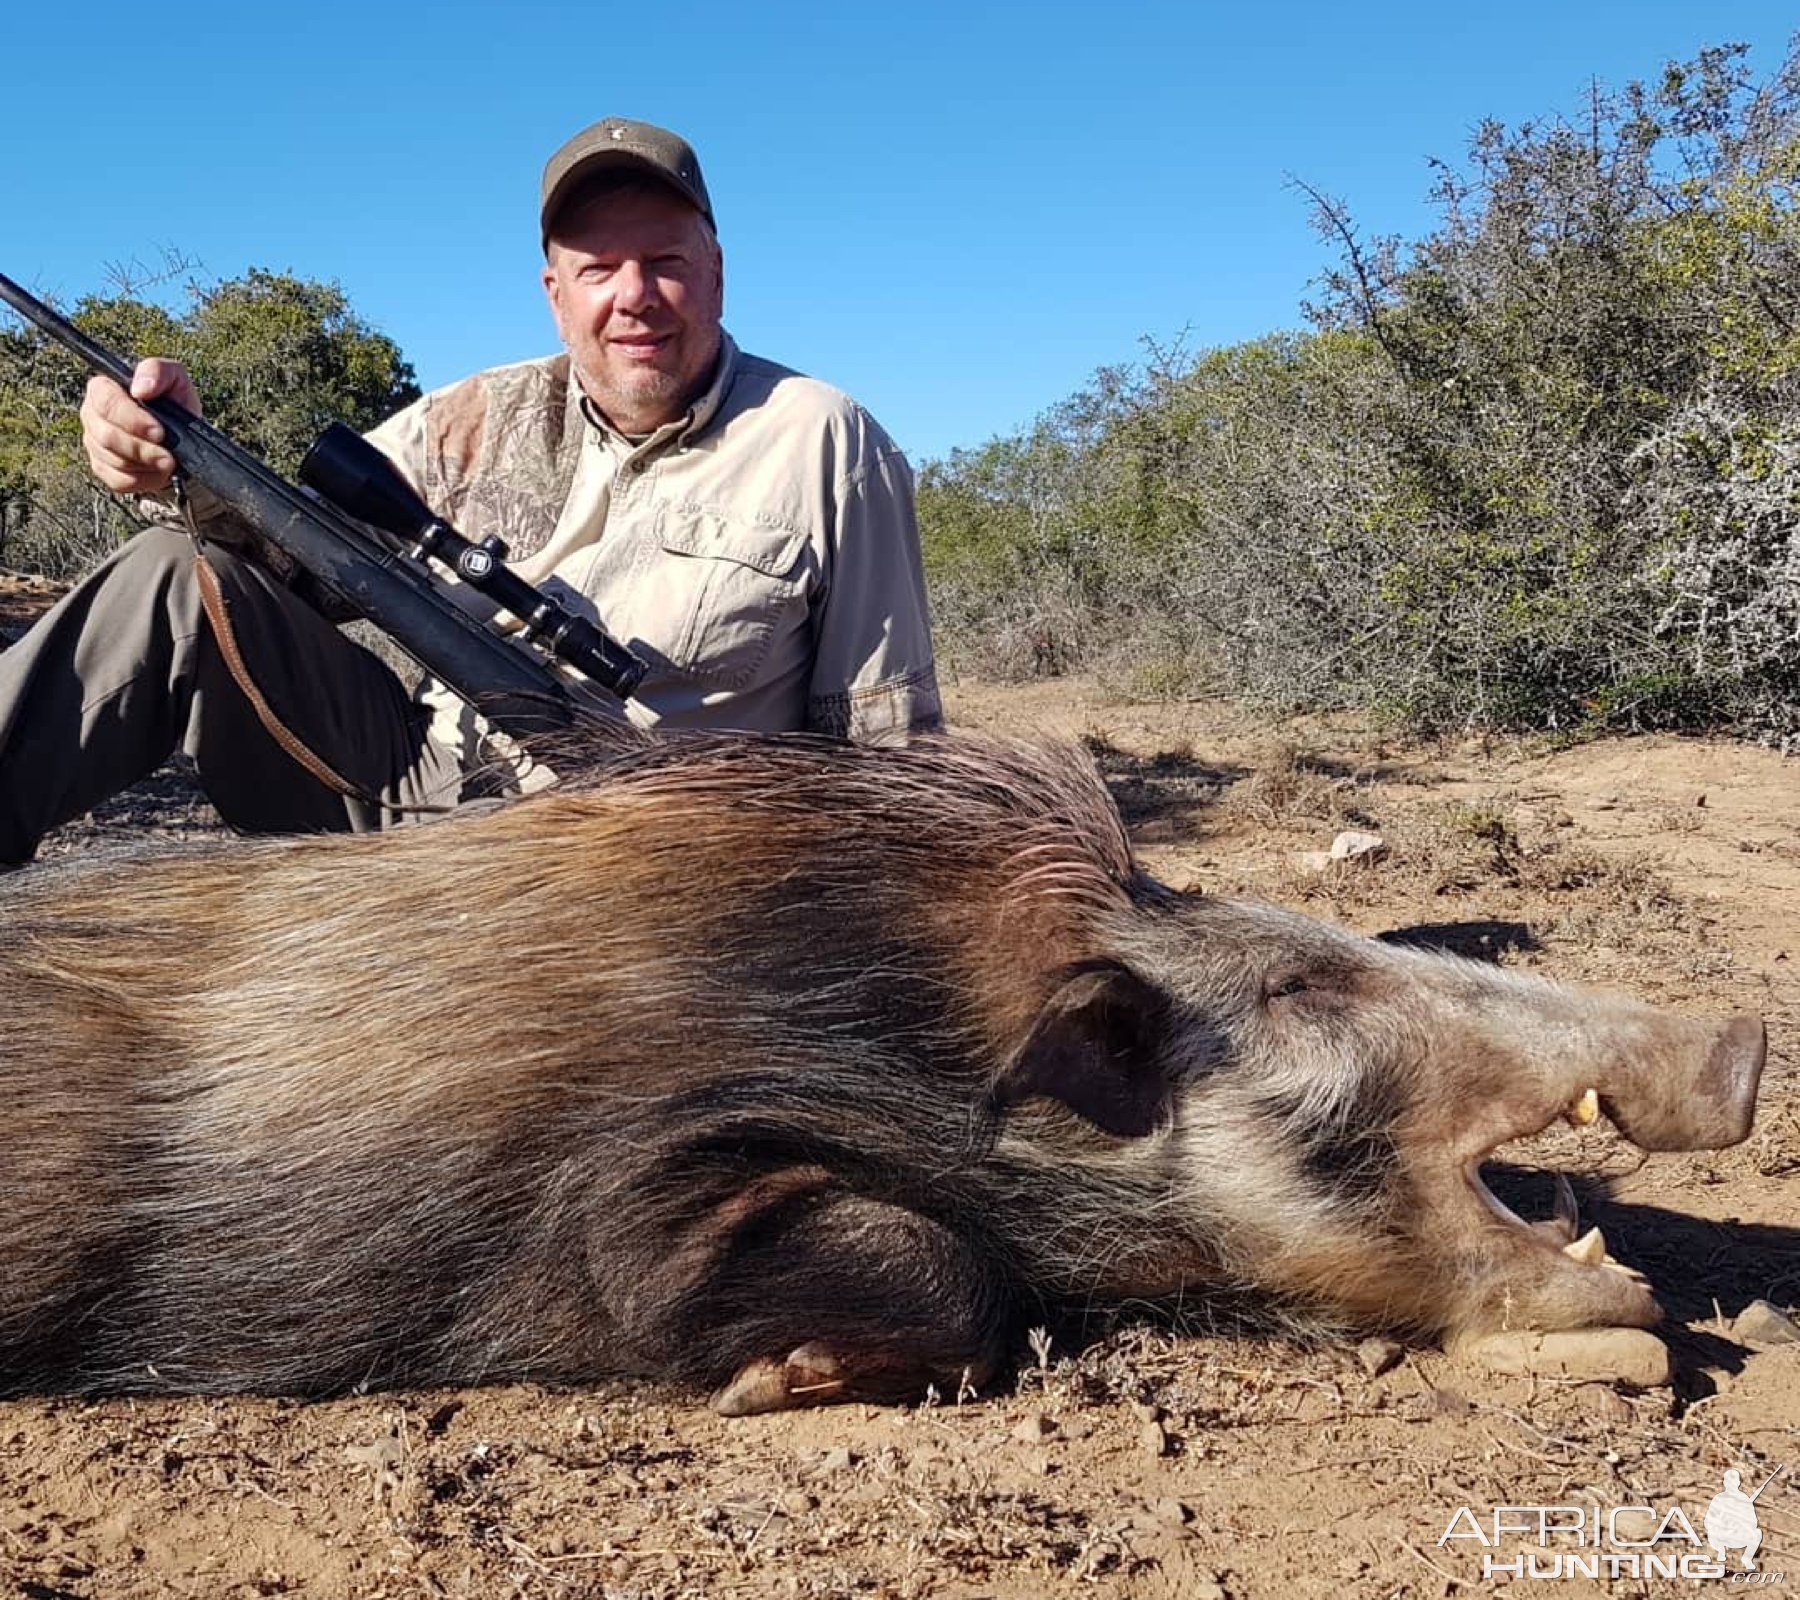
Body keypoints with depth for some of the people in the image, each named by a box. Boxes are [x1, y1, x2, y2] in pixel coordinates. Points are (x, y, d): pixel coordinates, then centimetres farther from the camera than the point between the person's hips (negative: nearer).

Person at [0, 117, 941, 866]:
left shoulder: (826, 447, -4)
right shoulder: (483, 422, 9)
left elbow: (885, 742, -3)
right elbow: (296, 542, 10)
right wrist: (182, 468, -12)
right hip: (407, 781, 5)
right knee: (181, 578, -10)